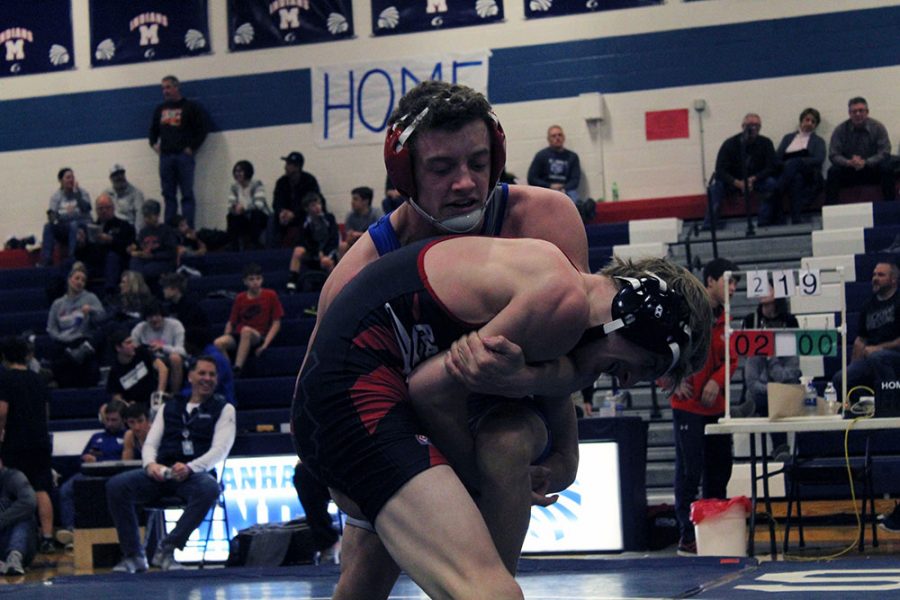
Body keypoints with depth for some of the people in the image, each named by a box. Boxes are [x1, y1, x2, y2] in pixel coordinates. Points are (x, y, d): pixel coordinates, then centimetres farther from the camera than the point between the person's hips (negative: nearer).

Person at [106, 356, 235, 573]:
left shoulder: (224, 409, 13)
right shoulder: (170, 407, 23)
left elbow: (220, 449, -1)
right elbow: (150, 443, 16)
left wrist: (189, 468, -20)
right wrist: (150, 464, -9)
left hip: (196, 473, -3)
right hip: (161, 472, 3)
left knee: (209, 488, -39)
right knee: (116, 485, -23)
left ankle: (167, 548, -29)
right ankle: (133, 555, -19)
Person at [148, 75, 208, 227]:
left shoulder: (191, 107, 2)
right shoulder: (160, 109, 19)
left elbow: (203, 128, -2)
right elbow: (153, 129, 30)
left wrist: (192, 147, -8)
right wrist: (154, 144, 13)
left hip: (184, 156, -5)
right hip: (165, 156, 5)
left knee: (187, 194, -7)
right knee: (168, 194, 4)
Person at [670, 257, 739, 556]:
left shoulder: (723, 318, 10)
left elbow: (731, 359, 11)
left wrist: (717, 381, -8)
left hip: (716, 407, 7)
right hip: (688, 407, -7)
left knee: (719, 470, 12)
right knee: (689, 472, -4)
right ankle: (687, 537, 1)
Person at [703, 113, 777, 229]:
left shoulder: (765, 143, -6)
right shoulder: (729, 144, -9)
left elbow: (771, 168, -10)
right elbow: (720, 171, -15)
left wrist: (753, 179, -28)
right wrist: (738, 183, -32)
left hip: (757, 180, 1)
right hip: (733, 181, 0)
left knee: (771, 183, -31)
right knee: (715, 187, -30)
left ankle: (764, 223, -28)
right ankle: (708, 227, -34)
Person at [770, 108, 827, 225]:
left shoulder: (818, 141, 21)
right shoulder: (788, 138, 28)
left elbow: (819, 159, 0)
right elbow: (776, 158, 15)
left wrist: (796, 163, -15)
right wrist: (785, 166, -10)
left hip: (808, 177, -2)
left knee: (793, 162, -36)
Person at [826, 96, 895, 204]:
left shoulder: (878, 127, -5)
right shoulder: (840, 130, -4)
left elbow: (884, 154, -10)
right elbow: (833, 155, -7)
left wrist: (865, 162, -27)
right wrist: (849, 162, -29)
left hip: (872, 170, 0)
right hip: (848, 173, 0)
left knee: (886, 169, -31)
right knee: (833, 171, -29)